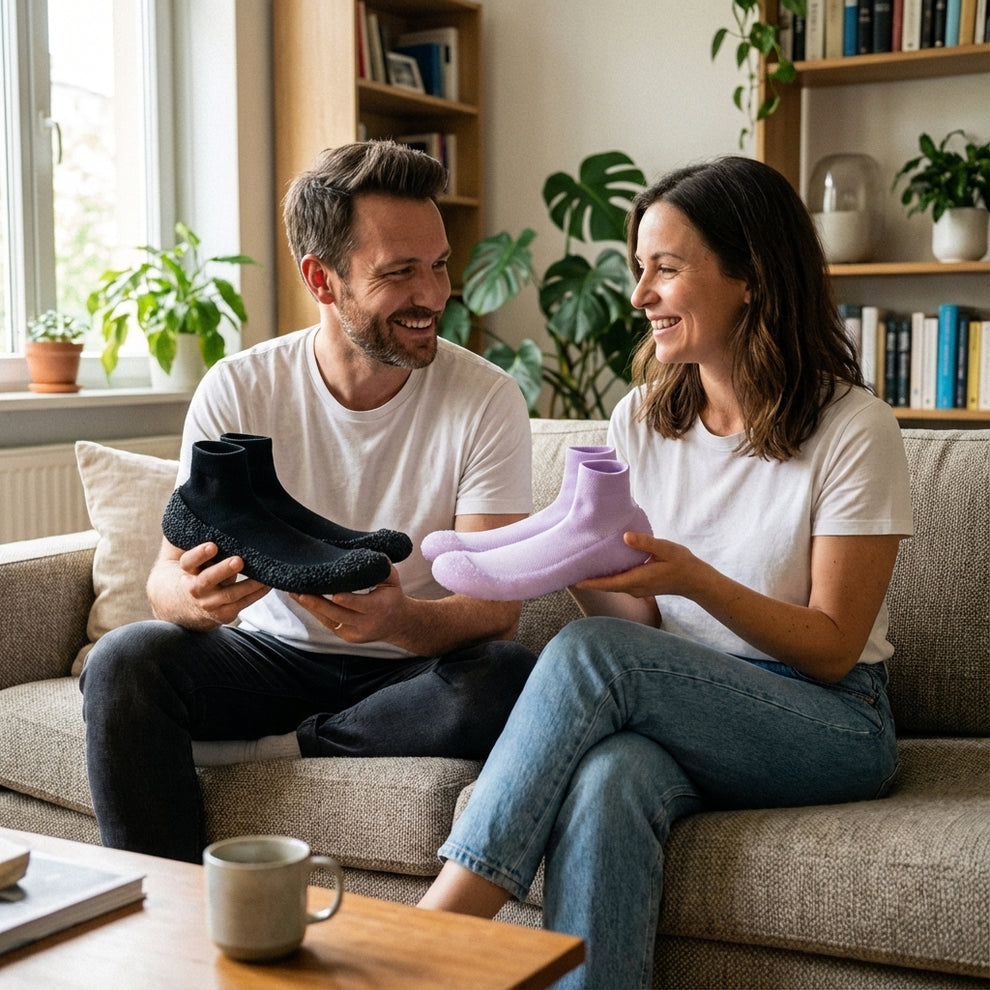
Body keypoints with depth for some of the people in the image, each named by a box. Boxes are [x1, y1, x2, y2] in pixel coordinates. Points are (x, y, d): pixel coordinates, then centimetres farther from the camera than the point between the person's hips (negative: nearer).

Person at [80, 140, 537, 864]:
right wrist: (194, 595, -37)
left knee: (508, 680, -32)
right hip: (271, 651, 1)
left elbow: (497, 608, -17)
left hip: (411, 669, -1)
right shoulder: (238, 390, -7)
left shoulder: (487, 401, -12)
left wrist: (400, 620, -40)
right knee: (123, 660, -25)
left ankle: (265, 747, -13)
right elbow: (168, 577, -11)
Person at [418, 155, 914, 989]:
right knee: (606, 783, -34)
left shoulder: (853, 429, -8)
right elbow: (640, 624, 7)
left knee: (586, 653, -30)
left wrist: (693, 579, -24)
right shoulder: (641, 419, 8)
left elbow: (833, 650, -9)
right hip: (683, 712, 4)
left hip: (833, 725, -4)